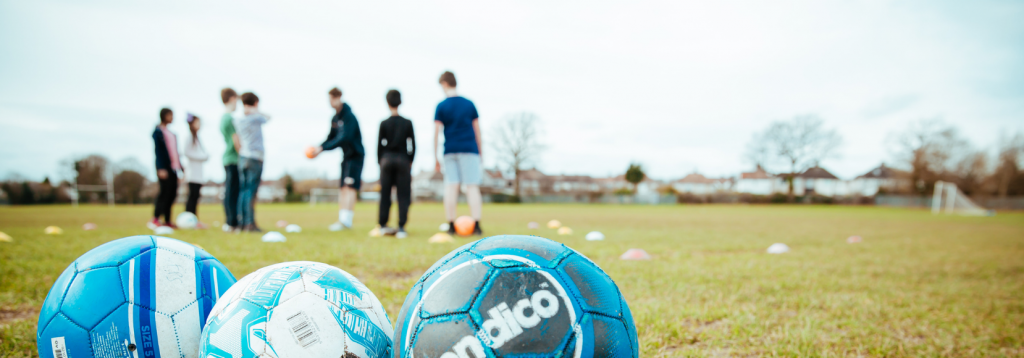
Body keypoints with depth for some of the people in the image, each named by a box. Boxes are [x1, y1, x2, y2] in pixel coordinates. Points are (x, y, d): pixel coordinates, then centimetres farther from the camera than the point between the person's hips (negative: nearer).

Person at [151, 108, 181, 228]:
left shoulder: (171, 134, 20)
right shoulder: (158, 131, -2)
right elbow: (158, 150, -10)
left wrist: (180, 167, 15)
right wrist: (161, 168, -17)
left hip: (173, 167, 7)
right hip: (164, 167, -7)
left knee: (172, 193, 4)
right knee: (165, 192, -11)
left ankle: (167, 221, 8)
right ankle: (155, 219, -6)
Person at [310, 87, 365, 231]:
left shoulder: (349, 117, -17)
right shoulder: (334, 118, 10)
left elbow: (344, 138, -25)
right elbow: (332, 137, 16)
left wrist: (322, 148, -25)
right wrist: (318, 149, -2)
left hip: (355, 155, -9)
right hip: (346, 156, 9)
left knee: (349, 186, -16)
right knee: (342, 187, 7)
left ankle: (346, 220, -20)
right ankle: (342, 219, 10)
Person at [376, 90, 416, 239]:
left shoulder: (384, 123, -1)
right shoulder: (407, 123, -1)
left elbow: (380, 145, 2)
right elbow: (412, 144, 1)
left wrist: (380, 161, 12)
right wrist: (410, 161, 11)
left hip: (387, 159, 1)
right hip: (403, 159, -1)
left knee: (385, 194, 9)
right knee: (403, 194, 0)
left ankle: (383, 225, 16)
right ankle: (401, 228, -5)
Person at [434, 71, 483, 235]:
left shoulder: (441, 106, 1)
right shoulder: (469, 104, 6)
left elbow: (436, 132, -2)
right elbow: (477, 130, 7)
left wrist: (435, 157, 3)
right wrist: (480, 152, 15)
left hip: (450, 151, 0)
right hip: (469, 149, 0)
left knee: (451, 187, 3)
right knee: (472, 186, -2)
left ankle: (451, 226, 4)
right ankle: (476, 226, -8)